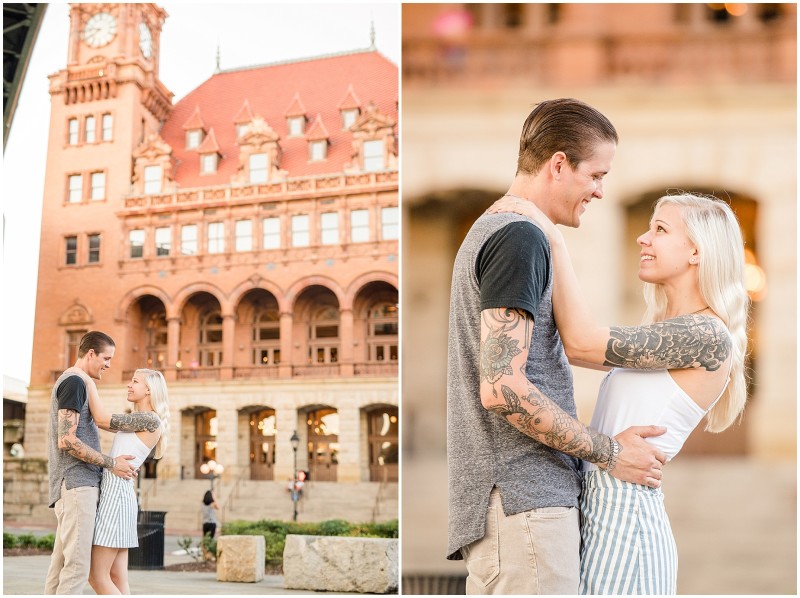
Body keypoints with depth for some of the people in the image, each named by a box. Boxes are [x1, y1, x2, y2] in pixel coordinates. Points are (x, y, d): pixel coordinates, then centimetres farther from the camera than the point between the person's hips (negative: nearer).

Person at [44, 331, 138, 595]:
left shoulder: (69, 382, 22)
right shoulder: (74, 382, -9)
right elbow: (67, 441, -17)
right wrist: (111, 463, -12)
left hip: (76, 484, 10)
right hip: (77, 483, -10)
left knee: (61, 563, 8)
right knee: (77, 564, -12)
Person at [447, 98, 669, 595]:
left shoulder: (487, 231, 20)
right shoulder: (520, 238, -11)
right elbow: (503, 388, -20)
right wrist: (609, 452, -10)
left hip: (496, 499, 10)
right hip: (524, 500, -10)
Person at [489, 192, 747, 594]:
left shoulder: (710, 335, -13)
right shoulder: (665, 331, 15)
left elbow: (582, 343, -18)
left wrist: (554, 240, -13)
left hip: (624, 513, -9)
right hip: (597, 503, 9)